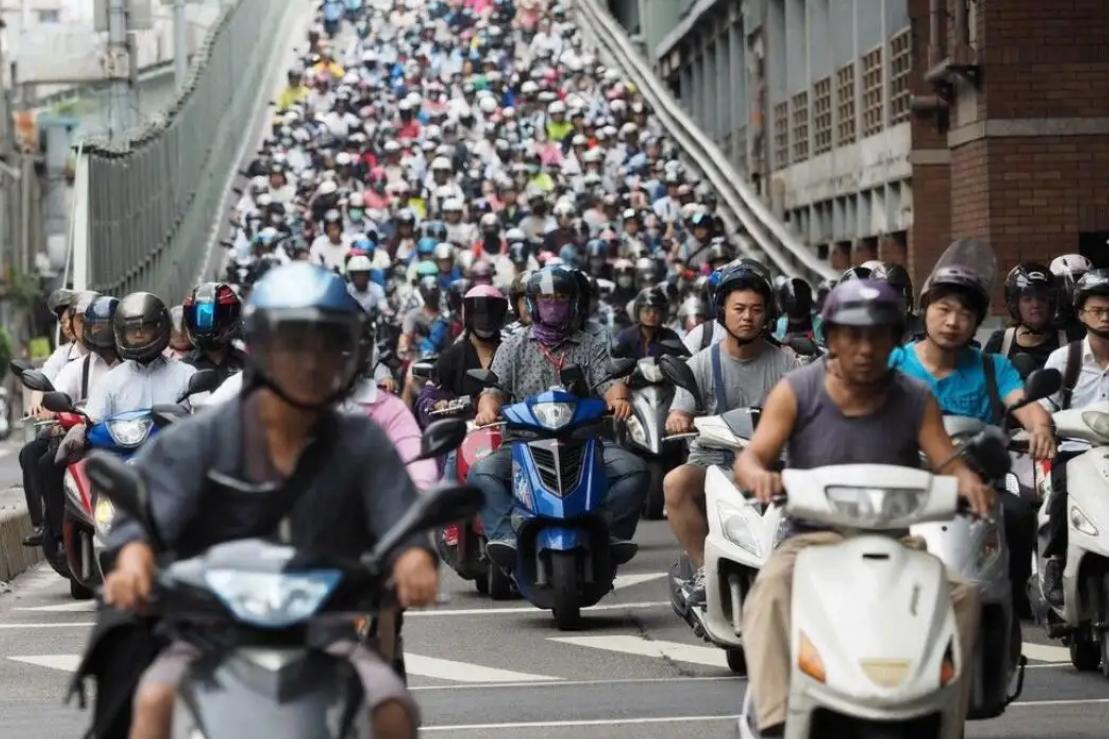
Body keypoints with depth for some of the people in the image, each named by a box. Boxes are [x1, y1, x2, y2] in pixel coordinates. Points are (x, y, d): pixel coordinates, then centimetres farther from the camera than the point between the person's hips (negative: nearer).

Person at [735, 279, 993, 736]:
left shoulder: (916, 401, 5)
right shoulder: (796, 392, -1)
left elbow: (947, 462, -3)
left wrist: (966, 481, -28)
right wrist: (759, 475, -34)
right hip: (812, 539, -2)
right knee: (771, 587, -33)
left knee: (963, 592, -24)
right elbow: (751, 457, -9)